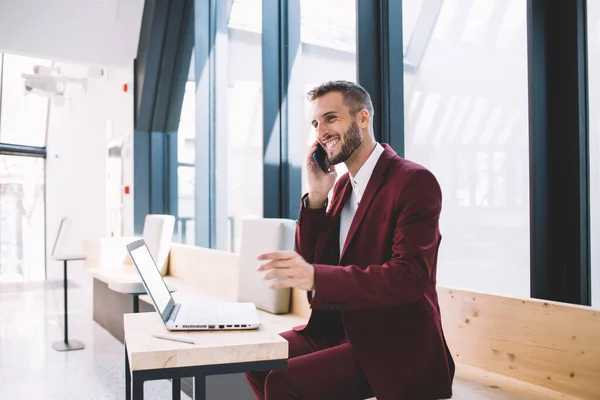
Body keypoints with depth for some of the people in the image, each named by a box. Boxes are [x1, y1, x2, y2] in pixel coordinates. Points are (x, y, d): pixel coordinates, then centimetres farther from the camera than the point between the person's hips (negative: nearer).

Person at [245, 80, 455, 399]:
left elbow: (410, 277, -25)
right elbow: (311, 260, 8)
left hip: (393, 346, -8)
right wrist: (316, 195, -6)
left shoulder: (415, 182, -14)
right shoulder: (343, 184, 11)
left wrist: (315, 277, -37)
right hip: (340, 328, 8)